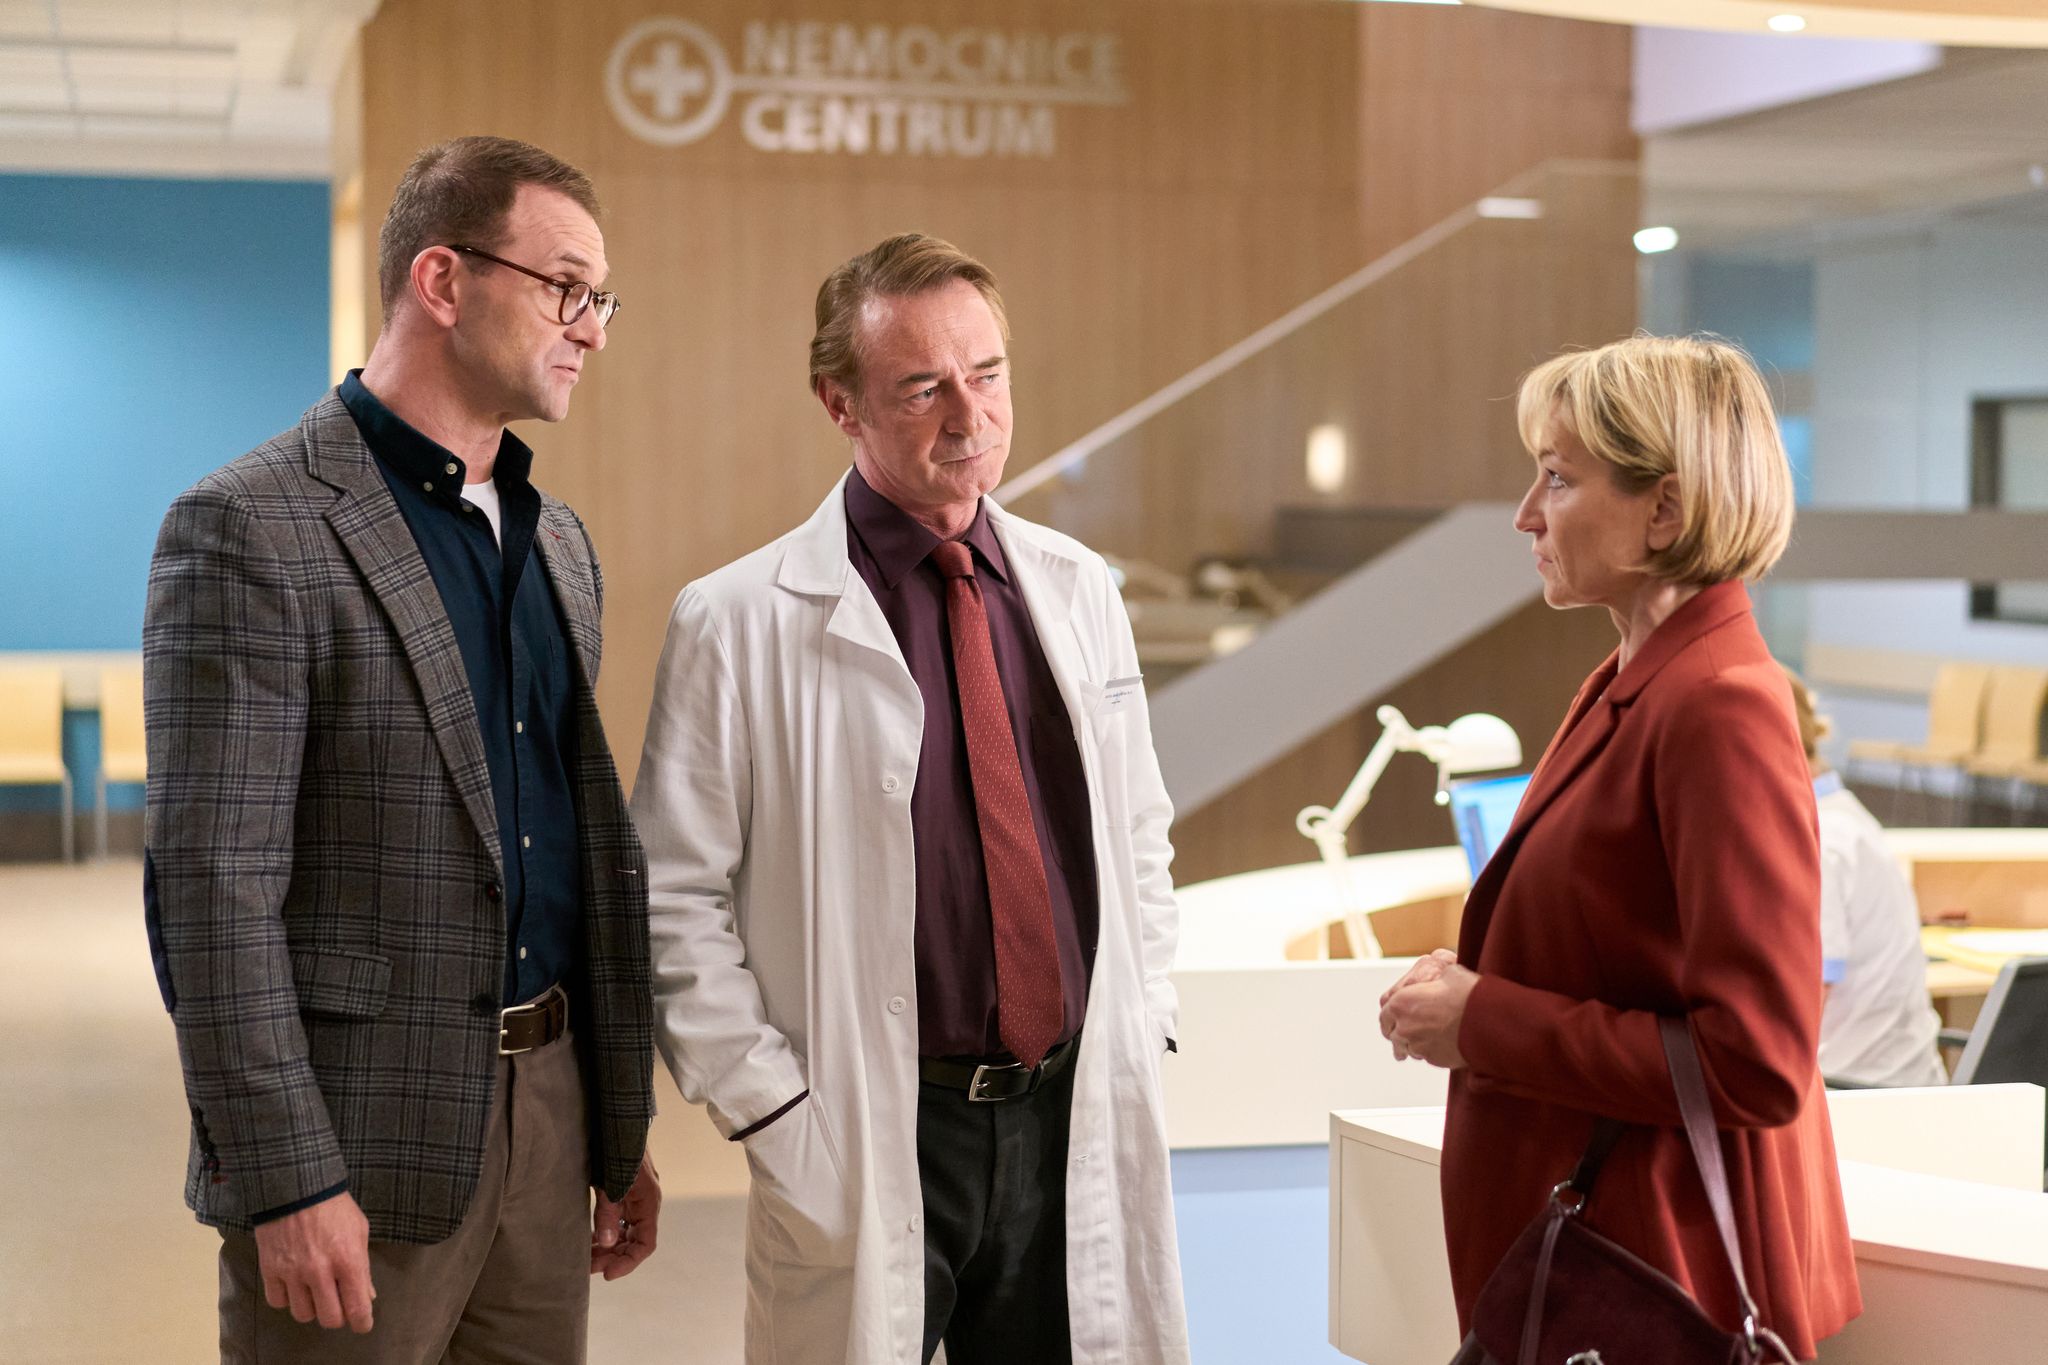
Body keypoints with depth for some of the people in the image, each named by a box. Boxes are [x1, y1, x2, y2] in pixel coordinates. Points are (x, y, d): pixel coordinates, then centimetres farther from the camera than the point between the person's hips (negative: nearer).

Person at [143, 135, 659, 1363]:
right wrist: (288, 1182, -18)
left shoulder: (558, 541, 14)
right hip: (363, 1139, -7)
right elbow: (214, 887, -15)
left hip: (549, 1113, 7)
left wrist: (623, 1127, 15)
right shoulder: (250, 528, -11)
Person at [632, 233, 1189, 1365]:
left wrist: (1140, 1030, 8)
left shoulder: (1079, 592, 8)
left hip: (1075, 1118, 4)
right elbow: (675, 901, -6)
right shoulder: (738, 625, -8)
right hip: (866, 1145, -4)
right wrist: (775, 1110, -10)